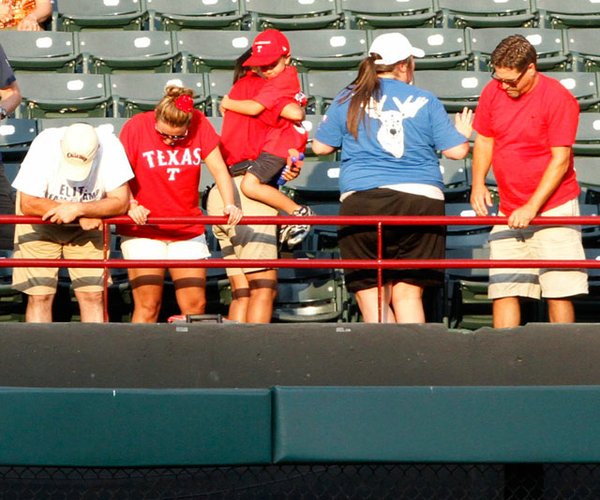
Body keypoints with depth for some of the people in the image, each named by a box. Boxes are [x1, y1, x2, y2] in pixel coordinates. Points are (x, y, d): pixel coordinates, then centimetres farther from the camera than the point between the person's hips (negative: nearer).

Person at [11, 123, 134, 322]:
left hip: (88, 225, 1)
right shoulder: (45, 144, -30)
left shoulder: (109, 146, -28)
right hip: (40, 224, -1)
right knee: (40, 295, -6)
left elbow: (120, 201, -25)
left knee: (93, 295, -4)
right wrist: (81, 217, -29)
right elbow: (28, 204, -27)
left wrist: (77, 209, -37)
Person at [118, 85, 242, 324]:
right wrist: (131, 205, -24)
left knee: (195, 304, -1)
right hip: (143, 231, -3)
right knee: (148, 305, -9)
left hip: (188, 230, 3)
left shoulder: (199, 124, -3)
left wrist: (230, 204, -16)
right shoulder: (136, 127, -10)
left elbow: (219, 169, -2)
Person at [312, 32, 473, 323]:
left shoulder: (348, 99, 8)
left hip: (362, 201, 0)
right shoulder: (425, 101, 6)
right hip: (421, 201, 0)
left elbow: (321, 146, 12)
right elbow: (456, 150, 6)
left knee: (371, 297, 3)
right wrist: (463, 133, 28)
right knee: (408, 293, 6)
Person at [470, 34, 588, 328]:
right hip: (508, 212, 5)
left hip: (553, 206, -5)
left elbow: (560, 160, -13)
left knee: (558, 290, -7)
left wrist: (531, 208, -16)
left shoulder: (558, 98, -12)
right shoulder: (493, 92, 4)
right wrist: (478, 184, 3)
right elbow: (484, 139, 17)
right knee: (503, 290, 0)